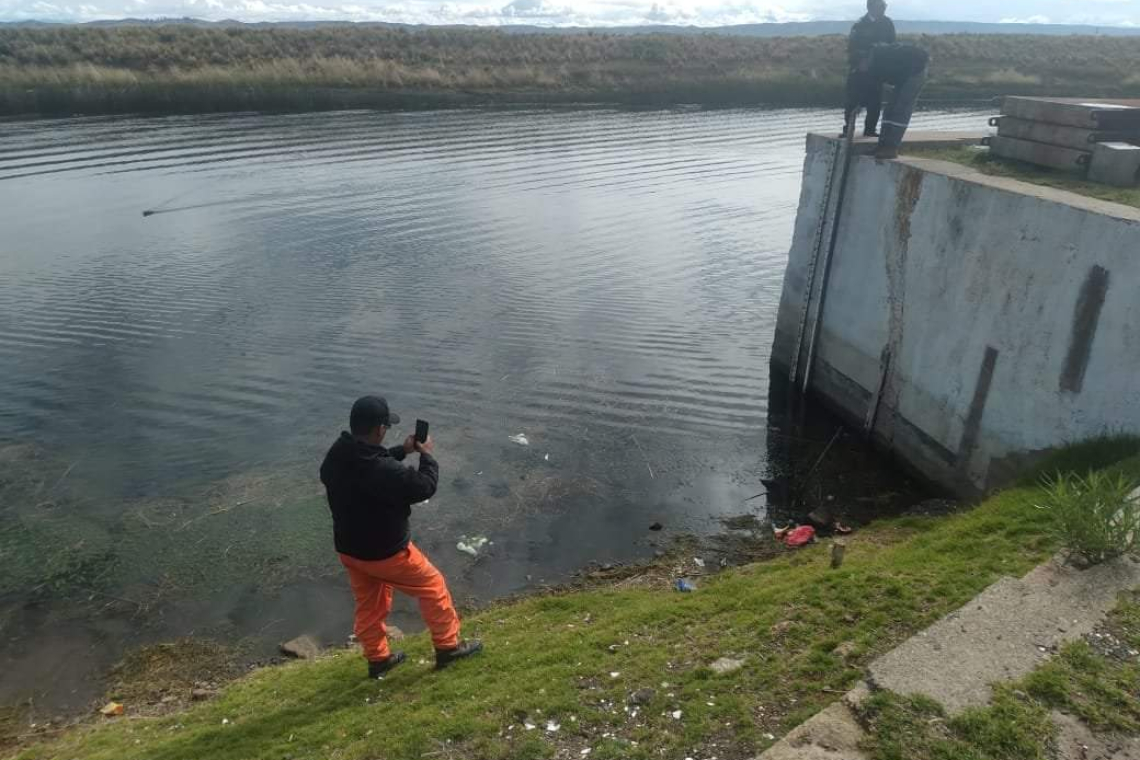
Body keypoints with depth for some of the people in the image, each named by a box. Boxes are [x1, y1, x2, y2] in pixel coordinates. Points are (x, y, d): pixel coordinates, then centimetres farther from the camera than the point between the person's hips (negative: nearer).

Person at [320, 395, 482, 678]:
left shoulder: (336, 456, -9)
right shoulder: (384, 471, -35)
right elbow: (425, 487, -20)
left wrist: (402, 451, 10)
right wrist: (427, 455, -4)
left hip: (348, 548, 8)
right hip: (385, 552, -7)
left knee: (369, 605, 25)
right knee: (433, 587, 13)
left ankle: (377, 659, 41)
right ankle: (447, 647, 27)